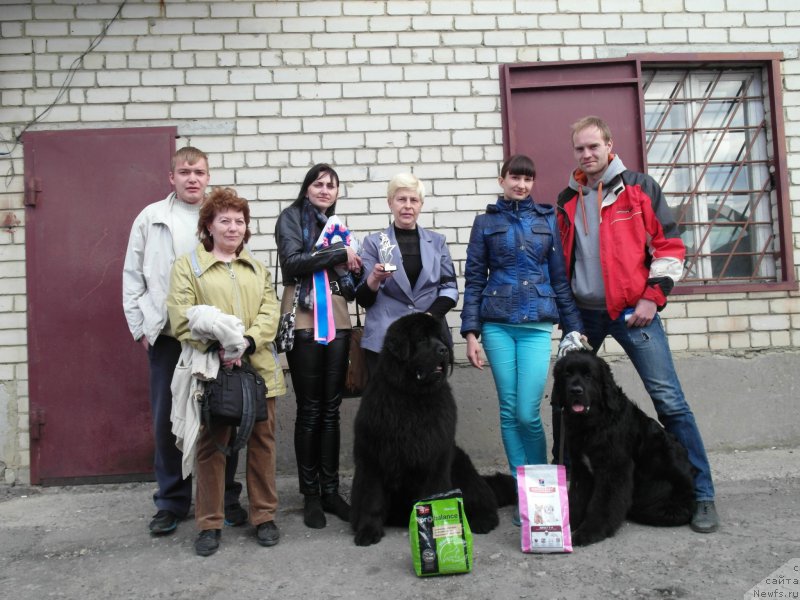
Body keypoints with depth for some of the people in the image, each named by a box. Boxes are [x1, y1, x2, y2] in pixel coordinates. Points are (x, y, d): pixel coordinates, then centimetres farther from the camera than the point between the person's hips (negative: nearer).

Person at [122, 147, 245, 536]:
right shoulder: (151, 218, 7)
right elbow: (132, 276, 8)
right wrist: (141, 326, 2)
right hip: (166, 335, 1)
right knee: (167, 420, 8)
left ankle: (226, 497, 21)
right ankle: (171, 501, 23)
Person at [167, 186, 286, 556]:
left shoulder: (257, 268, 18)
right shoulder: (188, 266, 6)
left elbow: (270, 313, 5)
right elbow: (181, 317, -6)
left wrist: (247, 342, -13)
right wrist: (215, 347, -18)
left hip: (257, 368, 3)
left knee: (262, 441, 8)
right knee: (211, 445, 4)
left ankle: (264, 516, 22)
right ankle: (209, 523, 17)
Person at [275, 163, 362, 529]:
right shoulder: (291, 218, 4)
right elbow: (293, 261, -13)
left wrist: (353, 273, -2)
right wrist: (340, 253, -10)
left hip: (337, 323, 5)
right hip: (303, 323, -4)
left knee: (331, 409, 7)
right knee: (309, 410, 1)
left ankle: (331, 491, 16)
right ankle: (311, 495, 13)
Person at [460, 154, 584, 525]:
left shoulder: (547, 219, 10)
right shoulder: (486, 222, 8)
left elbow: (560, 277, 10)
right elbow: (474, 279, 5)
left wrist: (574, 328, 7)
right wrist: (470, 333, -2)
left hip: (537, 325, 0)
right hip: (497, 325, 0)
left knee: (528, 413, -7)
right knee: (509, 411, 3)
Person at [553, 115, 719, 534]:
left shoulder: (638, 188, 1)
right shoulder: (568, 200, 11)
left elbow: (669, 245, -2)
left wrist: (653, 297, -9)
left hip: (633, 310, -4)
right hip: (582, 313, 4)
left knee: (669, 401, -5)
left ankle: (702, 494, 6)